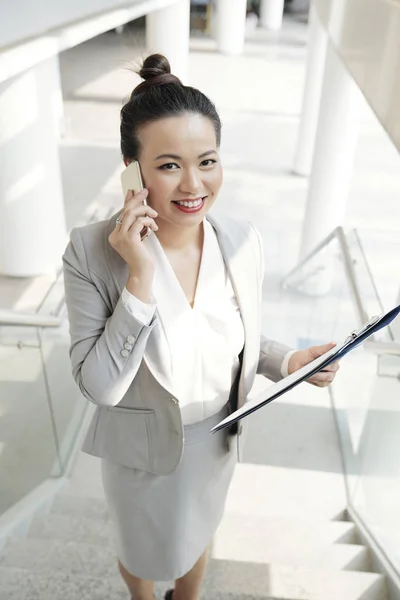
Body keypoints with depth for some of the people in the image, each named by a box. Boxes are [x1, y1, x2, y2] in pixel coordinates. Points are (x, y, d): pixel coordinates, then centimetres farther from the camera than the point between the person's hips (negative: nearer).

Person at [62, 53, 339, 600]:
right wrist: (141, 277, -37)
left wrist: (287, 361, -18)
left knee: (196, 537, 31)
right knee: (141, 547, 27)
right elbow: (100, 386, -28)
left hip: (216, 439, 3)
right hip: (141, 450, -2)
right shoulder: (92, 252, -27)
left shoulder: (243, 241, -16)